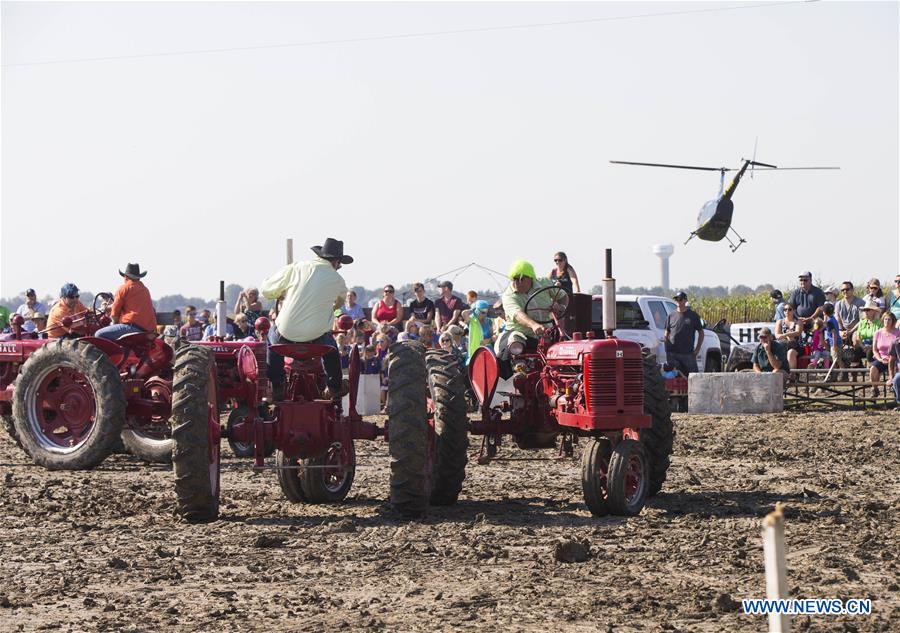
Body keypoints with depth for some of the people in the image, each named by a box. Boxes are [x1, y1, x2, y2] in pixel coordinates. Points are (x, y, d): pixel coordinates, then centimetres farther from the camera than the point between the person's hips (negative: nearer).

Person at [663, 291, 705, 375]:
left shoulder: (693, 316, 5)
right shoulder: (671, 316, 9)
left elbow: (701, 332, 10)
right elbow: (666, 334, 14)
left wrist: (697, 349, 1)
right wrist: (667, 349, 3)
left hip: (688, 353, -1)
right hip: (672, 354, 1)